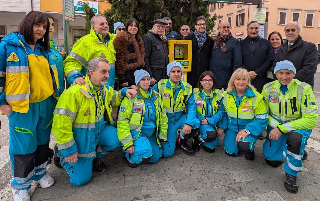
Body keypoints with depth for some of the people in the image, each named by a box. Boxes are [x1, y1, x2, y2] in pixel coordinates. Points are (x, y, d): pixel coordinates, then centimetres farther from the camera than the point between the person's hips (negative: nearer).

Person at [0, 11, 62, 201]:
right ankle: (21, 185, 25)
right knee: (24, 145, 4)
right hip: (22, 107, -5)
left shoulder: (44, 48, 10)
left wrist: (56, 95, 13)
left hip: (46, 104, 5)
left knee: (43, 141, 17)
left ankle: (40, 172, 38)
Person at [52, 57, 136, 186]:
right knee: (81, 179, -3)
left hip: (99, 130, 6)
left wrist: (124, 91, -2)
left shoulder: (105, 89, -2)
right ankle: (64, 156, 26)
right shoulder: (74, 93, -28)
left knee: (117, 139, -22)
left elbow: (113, 99, 21)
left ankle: (95, 157, 9)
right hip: (80, 138, -6)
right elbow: (61, 124, -26)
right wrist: (69, 150, -20)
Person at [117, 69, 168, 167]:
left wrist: (163, 136, 11)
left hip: (151, 133, 6)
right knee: (146, 153, -28)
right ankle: (131, 158, 4)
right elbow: (122, 121, -16)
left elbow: (163, 117, 13)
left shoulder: (156, 96, 4)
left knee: (156, 157, 1)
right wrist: (127, 143, -19)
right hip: (135, 132, -6)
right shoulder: (131, 97, -14)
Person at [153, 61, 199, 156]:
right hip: (166, 120, -2)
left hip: (181, 118, 2)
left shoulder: (187, 88, -2)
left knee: (195, 123, -29)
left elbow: (192, 106, -9)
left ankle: (182, 140, 5)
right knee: (167, 152, -12)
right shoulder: (160, 86, -8)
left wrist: (189, 123, -24)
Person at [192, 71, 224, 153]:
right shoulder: (195, 93, -3)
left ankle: (200, 140, 28)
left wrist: (209, 121, -16)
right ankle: (198, 138, 0)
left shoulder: (219, 94, 2)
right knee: (211, 135, -31)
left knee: (212, 147, -2)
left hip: (212, 122, 3)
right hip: (200, 122, -3)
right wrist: (202, 121, -18)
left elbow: (221, 112, -2)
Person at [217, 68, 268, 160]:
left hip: (248, 128, -3)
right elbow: (222, 112, 11)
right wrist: (221, 127, 3)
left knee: (244, 145, -30)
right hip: (232, 127, 3)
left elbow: (262, 119, -13)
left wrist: (247, 130, -22)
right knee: (231, 151, -6)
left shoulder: (256, 97, -15)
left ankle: (250, 149, 8)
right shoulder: (227, 95, -4)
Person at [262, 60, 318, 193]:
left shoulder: (304, 89, -17)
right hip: (276, 126, 3)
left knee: (295, 138, -38)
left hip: (299, 126, -3)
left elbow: (311, 120, -20)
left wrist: (282, 129, -25)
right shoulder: (268, 88, -6)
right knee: (272, 161, -2)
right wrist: (275, 126, -18)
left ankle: (291, 175, -13)